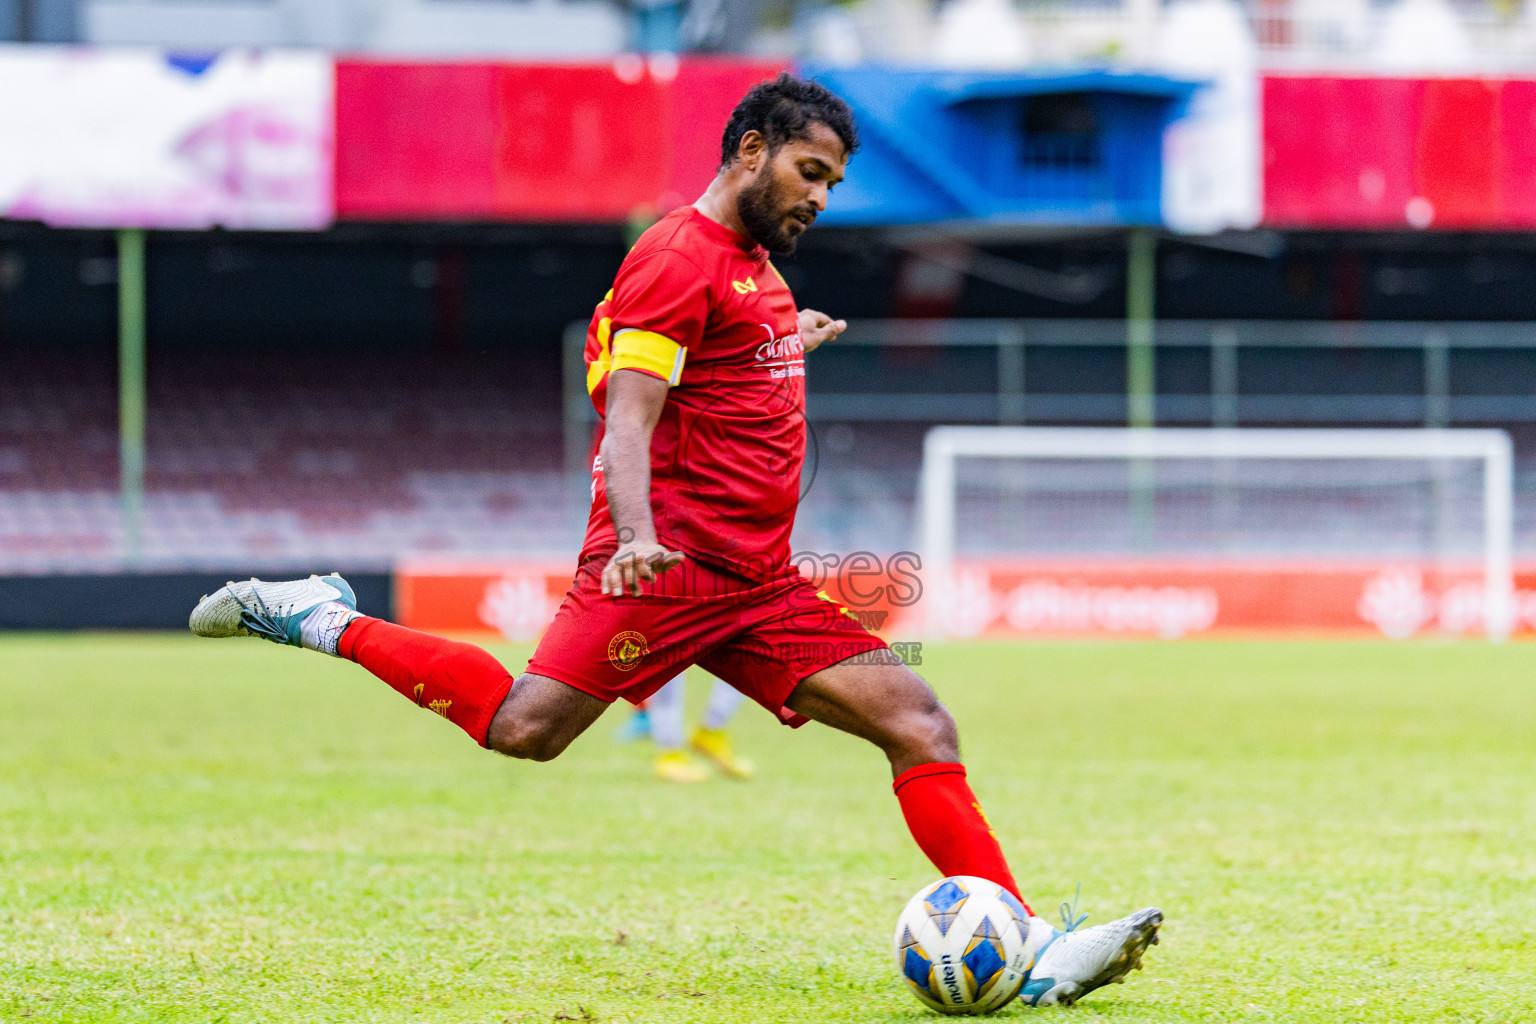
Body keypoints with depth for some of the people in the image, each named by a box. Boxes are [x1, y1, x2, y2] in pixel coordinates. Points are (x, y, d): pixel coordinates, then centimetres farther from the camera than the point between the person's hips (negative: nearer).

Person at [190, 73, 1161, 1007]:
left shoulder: (757, 267, 22)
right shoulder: (679, 257, -8)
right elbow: (627, 424, -18)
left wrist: (791, 347, 48)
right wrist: (637, 538, -34)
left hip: (760, 583, 9)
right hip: (674, 564, -9)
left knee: (922, 726, -3)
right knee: (526, 727, -19)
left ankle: (1030, 951, -7)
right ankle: (325, 622, 1)